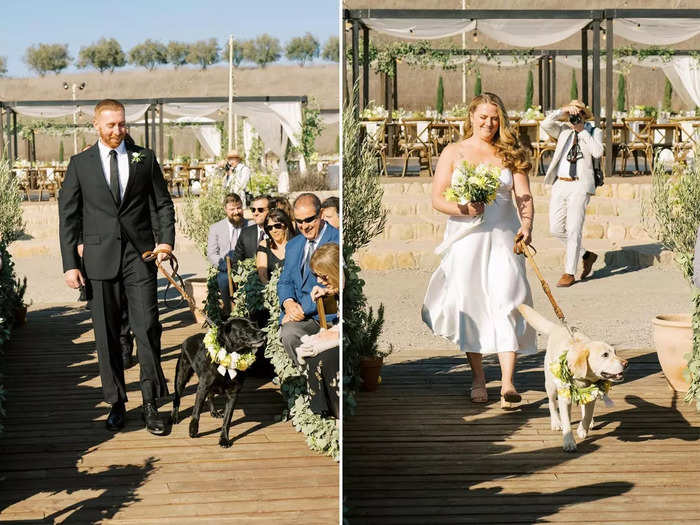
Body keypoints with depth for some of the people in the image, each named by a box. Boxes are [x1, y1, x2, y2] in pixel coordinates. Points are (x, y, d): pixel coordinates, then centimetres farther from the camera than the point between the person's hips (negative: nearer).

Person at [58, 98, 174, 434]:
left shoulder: (144, 159, 8)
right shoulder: (80, 164, 5)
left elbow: (163, 203, 13)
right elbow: (68, 217, 5)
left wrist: (166, 240, -4)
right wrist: (70, 264, -2)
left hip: (140, 256, 0)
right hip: (100, 259, 0)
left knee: (148, 328, -5)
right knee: (106, 335, 5)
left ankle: (150, 404, 4)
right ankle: (116, 404, 15)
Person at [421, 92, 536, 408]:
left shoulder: (509, 154, 9)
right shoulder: (453, 153, 5)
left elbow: (524, 195, -1)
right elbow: (437, 198, -1)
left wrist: (526, 224, -20)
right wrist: (463, 209, -21)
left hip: (503, 238, 0)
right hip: (465, 239, 0)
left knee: (507, 304, -11)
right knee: (469, 306, 3)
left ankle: (507, 384, -15)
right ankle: (478, 379, 18)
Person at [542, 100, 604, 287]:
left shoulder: (594, 132, 3)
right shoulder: (563, 130, 11)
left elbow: (597, 152, -15)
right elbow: (546, 124, -8)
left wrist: (583, 131, -10)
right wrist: (563, 110, -14)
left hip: (580, 186, -5)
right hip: (560, 184, 5)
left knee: (574, 229, -8)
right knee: (556, 229, 6)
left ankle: (569, 273, -1)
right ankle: (586, 255, 25)